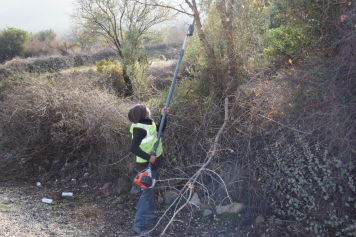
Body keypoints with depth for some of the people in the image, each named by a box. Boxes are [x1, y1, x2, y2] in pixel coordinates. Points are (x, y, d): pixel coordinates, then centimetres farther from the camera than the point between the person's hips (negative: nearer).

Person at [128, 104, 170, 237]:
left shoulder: (148, 123, 4)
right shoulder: (140, 128, -25)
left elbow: (160, 129, 20)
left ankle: (150, 216, 36)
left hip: (152, 163, 10)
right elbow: (133, 148, -33)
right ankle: (139, 224, 0)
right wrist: (148, 157, -29)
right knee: (147, 192, -6)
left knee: (151, 190, 21)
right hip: (147, 164, -10)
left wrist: (163, 116, 7)